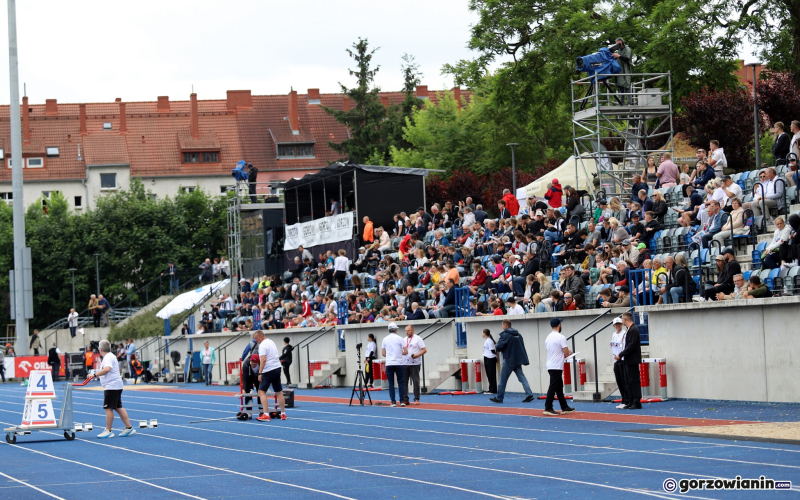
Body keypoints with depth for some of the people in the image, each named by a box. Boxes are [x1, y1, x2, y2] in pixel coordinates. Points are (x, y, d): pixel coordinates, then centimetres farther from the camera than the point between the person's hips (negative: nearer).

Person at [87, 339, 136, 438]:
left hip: (111, 386, -11)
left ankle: (108, 431, -4)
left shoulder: (108, 357, -14)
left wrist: (94, 374, -34)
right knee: (118, 407, 12)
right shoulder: (110, 356, 19)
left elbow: (107, 369, -33)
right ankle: (129, 428, 13)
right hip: (115, 386, 11)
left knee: (108, 408, -6)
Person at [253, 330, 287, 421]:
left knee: (261, 391, -9)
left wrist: (260, 373, -22)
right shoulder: (271, 342, 17)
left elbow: (263, 359, -22)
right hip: (277, 368, 9)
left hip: (269, 370, -9)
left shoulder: (263, 345, -12)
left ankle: (266, 415, -20)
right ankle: (283, 414, 20)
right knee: (279, 392, 15)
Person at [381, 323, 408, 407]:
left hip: (389, 364, 2)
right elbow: (406, 352, -4)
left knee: (391, 384, 3)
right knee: (401, 382, 4)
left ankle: (393, 402, -1)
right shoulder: (399, 339, -3)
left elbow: (383, 353, 7)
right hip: (398, 363, -2)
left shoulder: (385, 339, 4)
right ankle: (402, 401, -1)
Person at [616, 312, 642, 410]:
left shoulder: (633, 330, -15)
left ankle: (637, 403, -6)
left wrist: (620, 355, -18)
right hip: (628, 360, 10)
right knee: (628, 382, 12)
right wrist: (620, 355, 10)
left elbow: (631, 346, -21)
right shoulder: (629, 329, 16)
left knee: (634, 381, -8)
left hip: (632, 360, -10)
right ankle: (630, 402, 17)